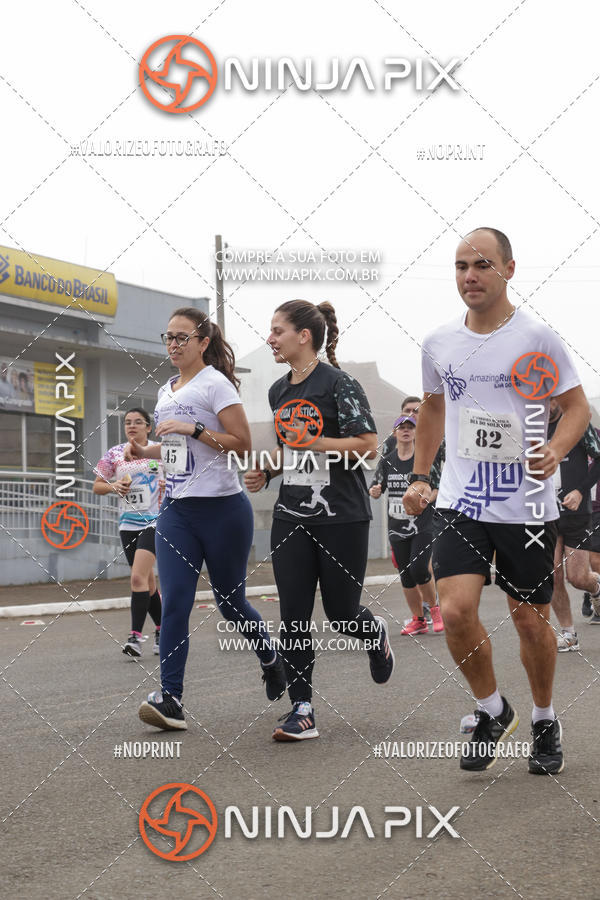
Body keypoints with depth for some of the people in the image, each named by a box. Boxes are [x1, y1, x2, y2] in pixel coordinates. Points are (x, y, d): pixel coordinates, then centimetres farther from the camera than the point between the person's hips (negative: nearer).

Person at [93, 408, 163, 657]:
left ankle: (135, 636, -18)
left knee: (138, 577, -17)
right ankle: (161, 629, 25)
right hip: (128, 524, 4)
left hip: (155, 521, -4)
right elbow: (97, 486, 10)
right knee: (147, 581, 9)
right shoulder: (114, 454, 6)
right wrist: (114, 486, -9)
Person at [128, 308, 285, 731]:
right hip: (176, 510, 6)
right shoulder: (166, 391, 16)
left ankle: (272, 659, 34)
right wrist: (144, 450, 10)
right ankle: (170, 699, -12)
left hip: (221, 507, -6)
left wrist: (193, 429, -20)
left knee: (230, 601, 6)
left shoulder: (215, 384, -7)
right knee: (174, 603, -8)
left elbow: (242, 443, -12)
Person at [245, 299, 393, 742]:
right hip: (292, 517, 6)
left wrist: (311, 441, -21)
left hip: (342, 518, -6)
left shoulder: (338, 383, -11)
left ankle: (376, 633, 39)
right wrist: (266, 473, 7)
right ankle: (302, 710, 3)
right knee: (294, 616, -2)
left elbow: (367, 445, -16)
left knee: (341, 613, 4)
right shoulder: (280, 390, 12)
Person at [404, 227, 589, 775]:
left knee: (531, 622, 7)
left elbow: (577, 406, -1)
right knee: (456, 610, -15)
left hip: (526, 506, -2)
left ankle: (545, 721, 33)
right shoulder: (438, 343, 5)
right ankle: (492, 712, 9)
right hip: (460, 503, 2)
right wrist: (419, 475, 17)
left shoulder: (536, 338, -7)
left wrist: (557, 450, -20)